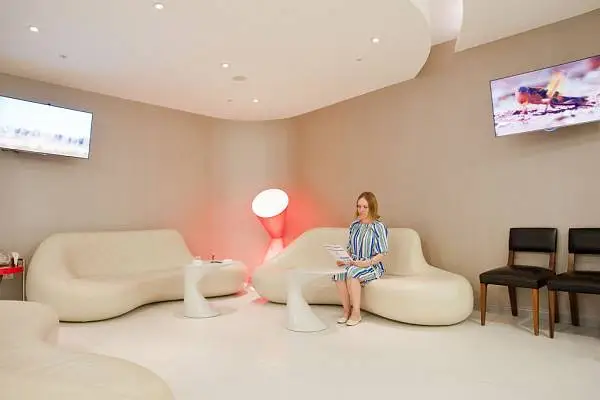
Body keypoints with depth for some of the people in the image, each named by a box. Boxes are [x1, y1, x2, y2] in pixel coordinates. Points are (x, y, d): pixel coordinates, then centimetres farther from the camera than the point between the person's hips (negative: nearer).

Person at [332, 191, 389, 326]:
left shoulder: (379, 227, -5)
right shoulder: (354, 225, 11)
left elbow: (382, 253, -8)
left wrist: (367, 263, -21)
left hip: (373, 266, -4)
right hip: (353, 264, 4)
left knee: (352, 272, -35)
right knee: (339, 273, -29)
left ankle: (356, 313, -21)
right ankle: (346, 311, -16)